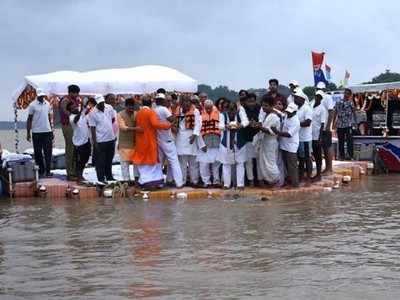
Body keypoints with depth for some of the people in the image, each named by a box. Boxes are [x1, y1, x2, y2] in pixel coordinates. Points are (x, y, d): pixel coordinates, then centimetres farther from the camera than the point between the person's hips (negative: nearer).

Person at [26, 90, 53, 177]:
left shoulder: (47, 104, 9)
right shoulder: (32, 105, -3)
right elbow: (29, 119, -1)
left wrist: (52, 131, 12)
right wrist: (28, 133, -4)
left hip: (47, 131, 3)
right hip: (36, 132, -3)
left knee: (48, 152, 0)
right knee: (38, 153, 3)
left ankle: (48, 171, 4)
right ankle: (41, 171, 11)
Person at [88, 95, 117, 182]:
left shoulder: (109, 108, 0)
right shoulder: (93, 113, -14)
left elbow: (113, 119, 16)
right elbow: (92, 128, -13)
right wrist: (95, 142, -15)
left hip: (111, 139, 5)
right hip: (100, 140, -5)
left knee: (109, 160, 18)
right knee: (100, 161, 2)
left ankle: (109, 177, 31)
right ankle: (101, 179, 12)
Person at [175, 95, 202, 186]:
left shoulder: (195, 111, -2)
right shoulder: (179, 111, 11)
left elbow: (198, 124, -9)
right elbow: (176, 123, 13)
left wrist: (194, 134, -17)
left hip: (190, 138, -3)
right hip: (181, 139, 3)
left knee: (193, 161, 1)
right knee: (182, 161, 5)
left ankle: (194, 180, 8)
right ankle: (182, 180, 10)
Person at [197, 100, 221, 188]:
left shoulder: (218, 115, 3)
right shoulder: (201, 117, 4)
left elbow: (221, 129, 1)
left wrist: (221, 143, -6)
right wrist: (202, 145, -3)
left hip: (216, 145, 0)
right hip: (205, 144, 0)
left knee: (216, 163, 1)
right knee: (204, 163, -2)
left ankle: (216, 180, 11)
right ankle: (206, 181, 6)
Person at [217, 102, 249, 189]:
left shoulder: (240, 112, -6)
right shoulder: (223, 115, -5)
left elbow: (246, 121, -21)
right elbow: (220, 125, -19)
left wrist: (241, 125, -43)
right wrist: (226, 126, -42)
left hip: (239, 143, 0)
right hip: (226, 143, 0)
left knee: (240, 163, 3)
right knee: (226, 163, 5)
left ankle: (240, 184, 9)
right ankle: (226, 184, 13)